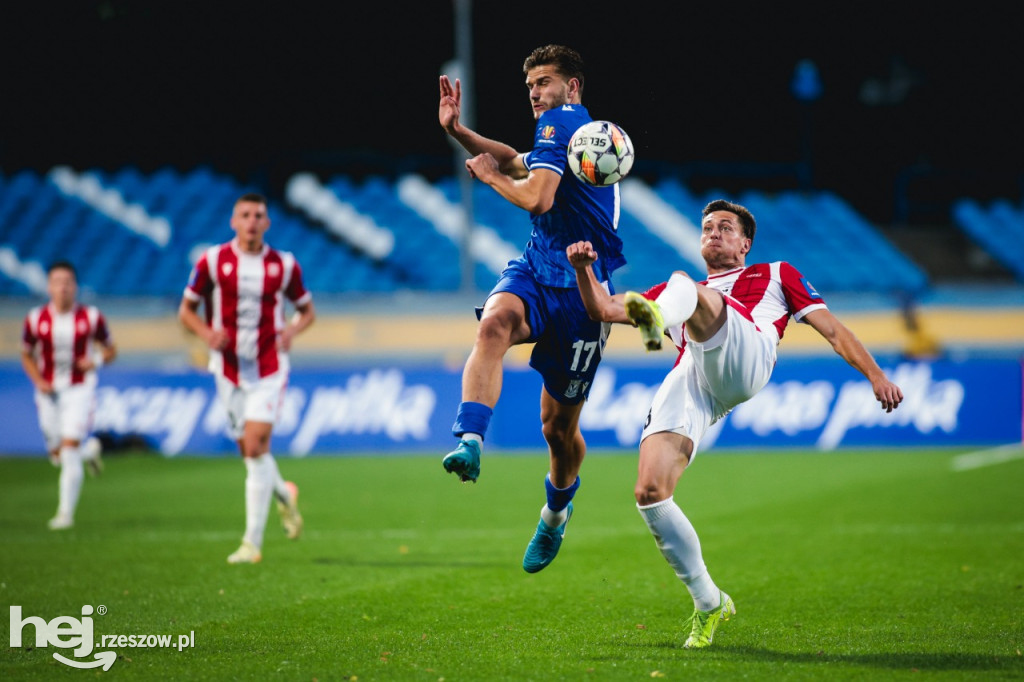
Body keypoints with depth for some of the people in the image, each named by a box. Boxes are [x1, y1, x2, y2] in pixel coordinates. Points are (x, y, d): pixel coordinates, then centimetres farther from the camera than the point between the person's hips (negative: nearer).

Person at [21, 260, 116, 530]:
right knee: (57, 455, 9)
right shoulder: (36, 319, -3)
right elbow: (27, 355, 9)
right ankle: (90, 450, 43)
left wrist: (96, 360, -15)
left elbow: (110, 350, 6)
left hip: (79, 391, -3)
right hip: (49, 393, 3)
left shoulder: (91, 317, -6)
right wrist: (38, 381, -7)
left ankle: (66, 513, -6)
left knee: (70, 449, -15)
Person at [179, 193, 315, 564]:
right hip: (228, 368, 2)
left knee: (256, 447, -14)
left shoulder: (284, 265, -1)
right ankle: (283, 493, 42)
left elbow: (307, 310, 12)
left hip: (269, 369, -2)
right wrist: (207, 333, -15)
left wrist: (292, 329, -11)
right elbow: (186, 309, 6)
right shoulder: (212, 261, -2)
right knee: (250, 452, 8)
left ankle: (252, 542, -10)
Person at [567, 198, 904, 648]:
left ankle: (657, 318, -69)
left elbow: (830, 328, 27)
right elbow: (604, 309, 35)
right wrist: (585, 269, 16)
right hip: (688, 381, 3)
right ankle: (708, 603, 1)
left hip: (743, 362, -3)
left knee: (683, 286, -29)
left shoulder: (775, 274, 36)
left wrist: (876, 376, 14)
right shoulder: (668, 290, 42)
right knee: (649, 492, -15)